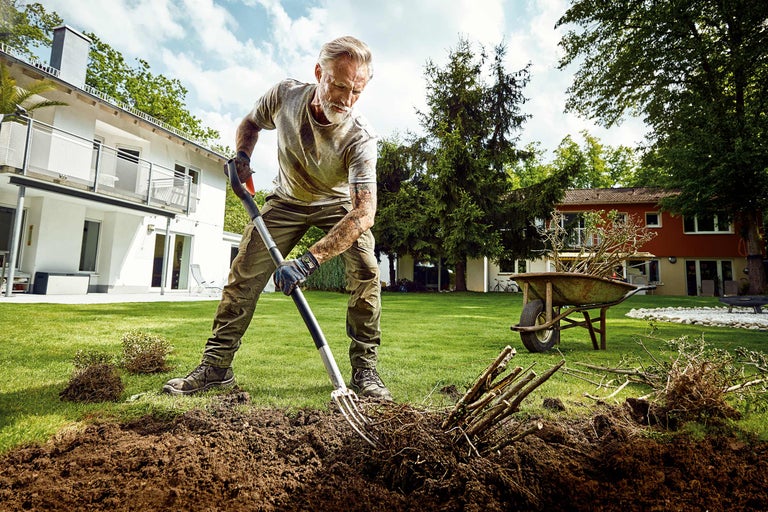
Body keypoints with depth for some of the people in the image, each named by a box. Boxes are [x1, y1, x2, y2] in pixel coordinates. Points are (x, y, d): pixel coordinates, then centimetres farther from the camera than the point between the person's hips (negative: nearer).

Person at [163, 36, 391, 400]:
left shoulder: (360, 137, -33)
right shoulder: (285, 95, -22)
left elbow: (364, 211, -43)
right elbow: (249, 124, 3)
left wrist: (309, 261, -50)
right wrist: (242, 156, -18)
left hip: (339, 204, -2)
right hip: (287, 200, 3)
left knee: (365, 272, -24)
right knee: (245, 272, -5)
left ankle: (365, 370, -10)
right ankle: (216, 366, 7)